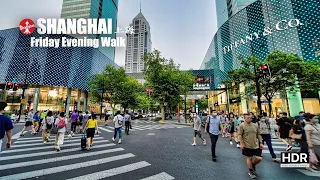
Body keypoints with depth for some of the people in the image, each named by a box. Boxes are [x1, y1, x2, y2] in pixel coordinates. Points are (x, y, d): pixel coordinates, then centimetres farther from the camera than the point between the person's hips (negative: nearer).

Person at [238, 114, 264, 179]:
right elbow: (240, 135, -10)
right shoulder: (242, 125, -9)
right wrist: (241, 144, -14)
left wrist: (261, 143, 10)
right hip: (247, 146, -4)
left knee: (259, 158, 2)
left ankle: (253, 164, 35)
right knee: (249, 158, 7)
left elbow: (259, 135, 13)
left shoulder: (255, 125, 6)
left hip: (256, 145, 4)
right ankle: (251, 172, 27)